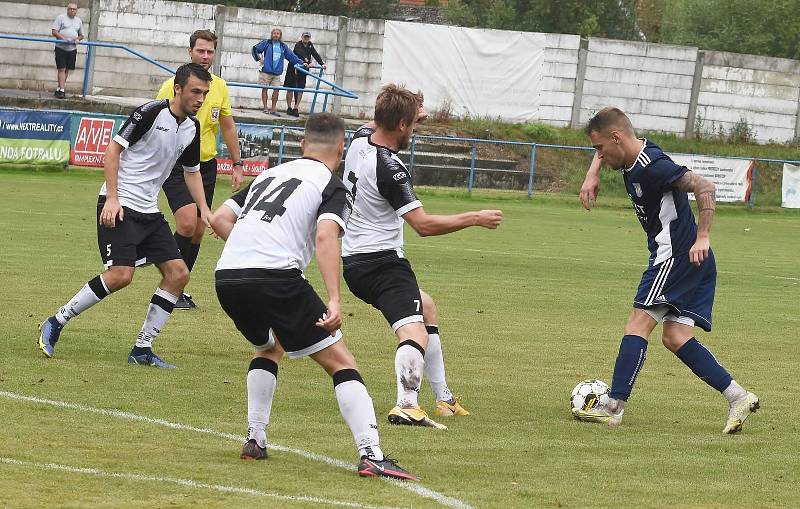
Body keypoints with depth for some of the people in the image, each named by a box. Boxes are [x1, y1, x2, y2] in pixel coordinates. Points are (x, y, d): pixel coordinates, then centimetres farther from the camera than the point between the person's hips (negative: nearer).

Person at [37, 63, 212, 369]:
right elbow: (114, 149, -12)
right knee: (121, 275, -20)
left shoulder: (192, 129, 10)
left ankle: (142, 349, 4)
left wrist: (204, 209, 11)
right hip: (119, 206, -8)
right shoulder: (151, 113, -13)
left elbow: (192, 171, 24)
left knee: (178, 273, -3)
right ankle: (55, 323, -4)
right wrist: (112, 198, -18)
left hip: (149, 211, 8)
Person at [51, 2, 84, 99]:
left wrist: (78, 39, -1)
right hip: (61, 48, -5)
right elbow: (54, 32, -6)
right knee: (61, 69, -10)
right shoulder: (61, 18, 0)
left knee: (67, 70, 7)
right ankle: (61, 90, -14)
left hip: (72, 49, 5)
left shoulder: (78, 21, 13)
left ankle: (58, 90, 17)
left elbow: (81, 35, 22)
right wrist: (64, 38, -19)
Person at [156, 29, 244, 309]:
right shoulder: (172, 86, -8)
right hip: (176, 165, -5)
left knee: (198, 231, 5)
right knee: (187, 222, -21)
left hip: (206, 165, 5)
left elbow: (228, 128, 16)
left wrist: (237, 164, 14)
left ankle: (178, 290, 16)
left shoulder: (220, 87, 6)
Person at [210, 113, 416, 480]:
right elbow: (325, 236, -11)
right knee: (339, 362, 1)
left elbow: (219, 218, 24)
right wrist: (334, 301, -19)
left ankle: (255, 441, 26)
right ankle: (371, 456, -10)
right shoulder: (332, 186, 8)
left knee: (269, 347, 34)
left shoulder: (269, 174, 27)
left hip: (226, 277, 6)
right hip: (277, 277, -6)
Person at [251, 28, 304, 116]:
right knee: (265, 88, 0)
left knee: (276, 89, -3)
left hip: (277, 72, 3)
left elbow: (291, 56, 15)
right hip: (266, 71, -3)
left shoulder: (283, 46, 13)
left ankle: (273, 109, 4)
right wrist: (258, 58, -4)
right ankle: (265, 107, 8)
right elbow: (254, 49, 6)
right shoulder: (266, 43, 3)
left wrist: (300, 63, 9)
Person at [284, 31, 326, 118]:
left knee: (300, 89, 1)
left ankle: (296, 108, 5)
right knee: (290, 88, -2)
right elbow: (301, 55, -31)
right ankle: (289, 108, 5)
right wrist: (308, 62, -45)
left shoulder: (310, 45, 8)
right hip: (293, 69, -5)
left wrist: (322, 64, -13)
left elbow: (315, 55, 0)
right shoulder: (298, 45, -13)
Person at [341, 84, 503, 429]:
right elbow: (423, 224, -24)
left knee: (426, 307, 28)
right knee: (414, 333, -25)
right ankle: (406, 406, -47)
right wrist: (475, 219, -16)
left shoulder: (359, 141, 3)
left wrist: (407, 109, 36)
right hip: (382, 261, -10)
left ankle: (444, 399, 29)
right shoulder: (389, 168, -23)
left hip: (353, 258, 10)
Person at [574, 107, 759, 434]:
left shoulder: (652, 166, -19)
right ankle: (738, 397, -2)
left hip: (677, 256, -10)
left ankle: (614, 406, -11)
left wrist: (702, 237, -31)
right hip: (694, 262, 10)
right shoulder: (632, 158, 11)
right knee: (675, 337, 5)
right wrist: (593, 175, 17)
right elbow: (603, 151, 35)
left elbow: (704, 188, -28)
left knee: (639, 322, -9)